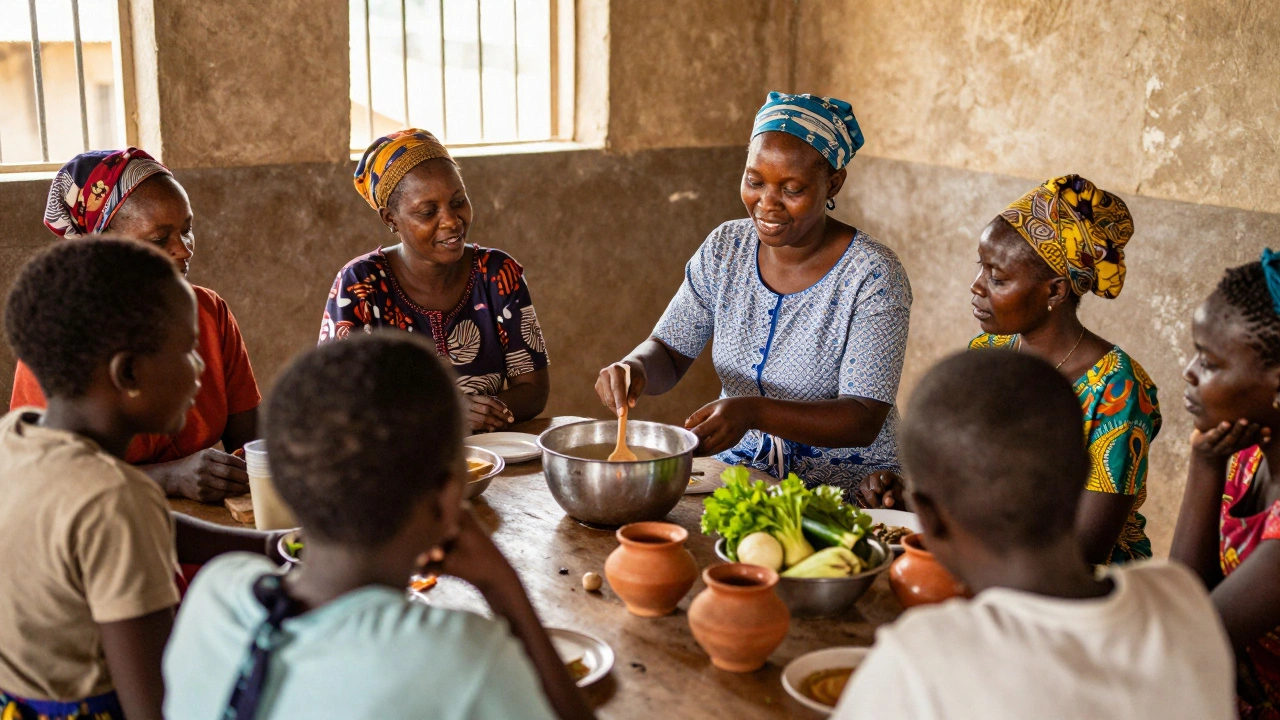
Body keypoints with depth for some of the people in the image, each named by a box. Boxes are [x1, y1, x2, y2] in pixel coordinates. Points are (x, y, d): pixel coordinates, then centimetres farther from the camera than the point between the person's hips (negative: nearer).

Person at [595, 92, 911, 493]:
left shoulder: (873, 276, -14)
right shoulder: (725, 248, 2)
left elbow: (865, 421, -19)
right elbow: (668, 353, 5)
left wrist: (754, 412, -35)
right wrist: (635, 368, -20)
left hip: (844, 489, -4)